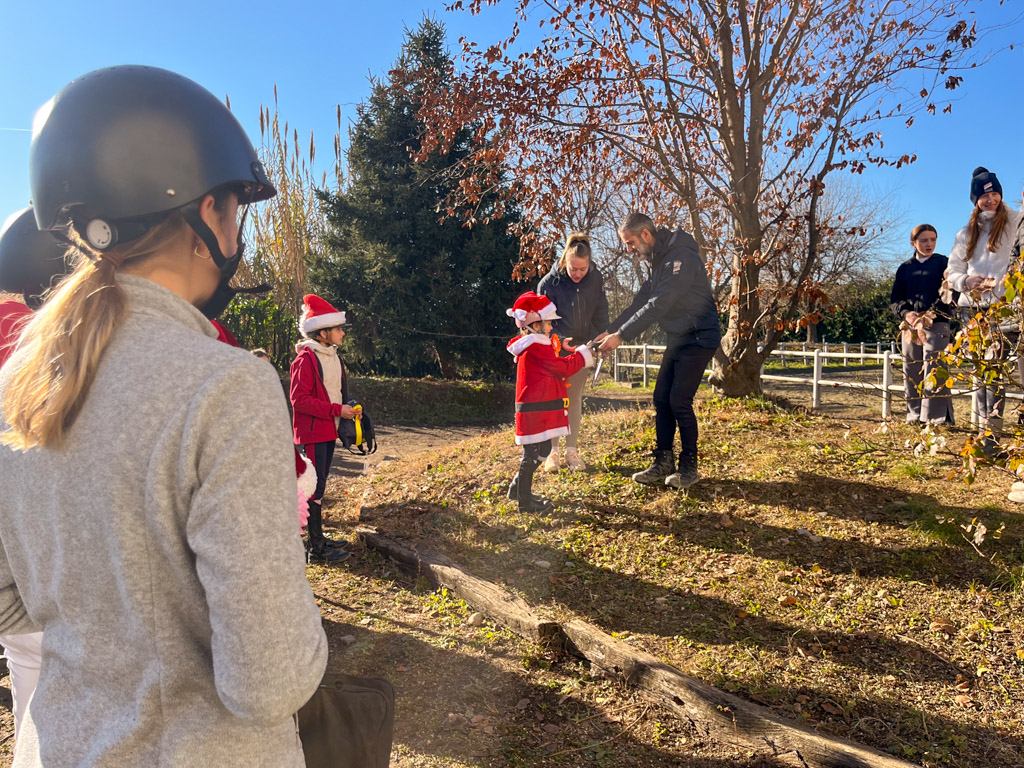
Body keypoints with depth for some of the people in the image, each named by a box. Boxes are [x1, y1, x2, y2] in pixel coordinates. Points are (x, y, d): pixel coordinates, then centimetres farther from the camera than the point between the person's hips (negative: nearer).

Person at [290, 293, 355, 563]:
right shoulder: (306, 359, -16)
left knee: (320, 484, 16)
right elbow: (299, 399, -20)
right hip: (312, 432, -9)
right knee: (315, 487, -5)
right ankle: (316, 549, 1)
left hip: (329, 430, 9)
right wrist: (336, 410, -22)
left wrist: (347, 408, 5)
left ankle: (318, 536, 27)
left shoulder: (332, 356, 13)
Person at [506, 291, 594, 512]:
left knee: (540, 451, 18)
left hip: (537, 410, 11)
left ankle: (518, 489, 29)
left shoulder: (529, 345, 16)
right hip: (536, 410, -11)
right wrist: (583, 355, -2)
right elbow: (564, 367, -15)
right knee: (534, 453, -4)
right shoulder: (537, 348, -17)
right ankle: (525, 500, 4)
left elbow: (555, 367, 20)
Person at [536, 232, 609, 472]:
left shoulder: (595, 279, -10)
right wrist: (558, 339, -27)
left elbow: (600, 313, 1)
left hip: (581, 347, 3)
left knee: (575, 398, 7)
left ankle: (572, 450, 14)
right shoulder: (549, 282, -18)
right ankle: (553, 451, 8)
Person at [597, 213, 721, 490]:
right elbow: (641, 302, 11)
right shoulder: (658, 260, 10)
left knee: (679, 401, -10)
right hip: (678, 338, 9)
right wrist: (610, 330, 1)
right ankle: (663, 463, 14)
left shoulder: (681, 257, -22)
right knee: (662, 399, 6)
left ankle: (689, 466, 5)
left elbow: (658, 305, -27)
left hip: (699, 338, -9)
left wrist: (622, 336, -26)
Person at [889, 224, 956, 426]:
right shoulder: (905, 268, 15)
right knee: (911, 373, 5)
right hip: (910, 325, 4)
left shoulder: (944, 263, 6)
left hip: (936, 324, -4)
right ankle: (914, 415, 12)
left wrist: (932, 314, -18)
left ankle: (937, 417, -7)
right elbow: (894, 299, 10)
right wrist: (906, 313, -10)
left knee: (933, 371, -10)